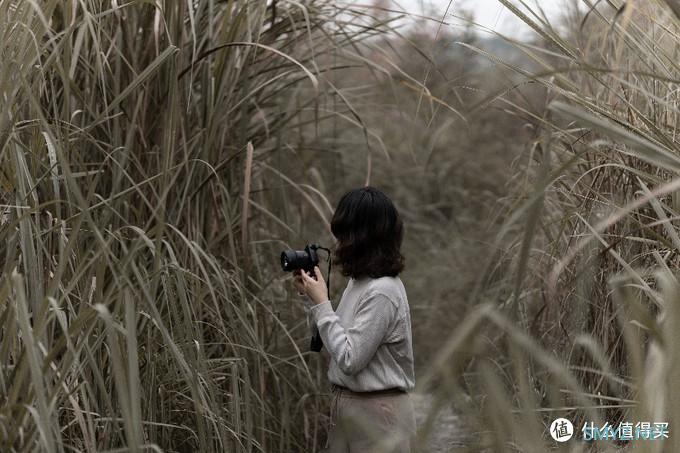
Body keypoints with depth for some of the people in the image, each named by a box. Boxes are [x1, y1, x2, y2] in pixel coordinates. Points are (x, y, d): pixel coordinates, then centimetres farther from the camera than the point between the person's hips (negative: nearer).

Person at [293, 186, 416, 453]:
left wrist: (321, 303, -16)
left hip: (377, 414, -8)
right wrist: (312, 297, 7)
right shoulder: (359, 281, 7)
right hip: (346, 406, 9)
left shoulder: (383, 292, -21)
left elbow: (349, 359, -21)